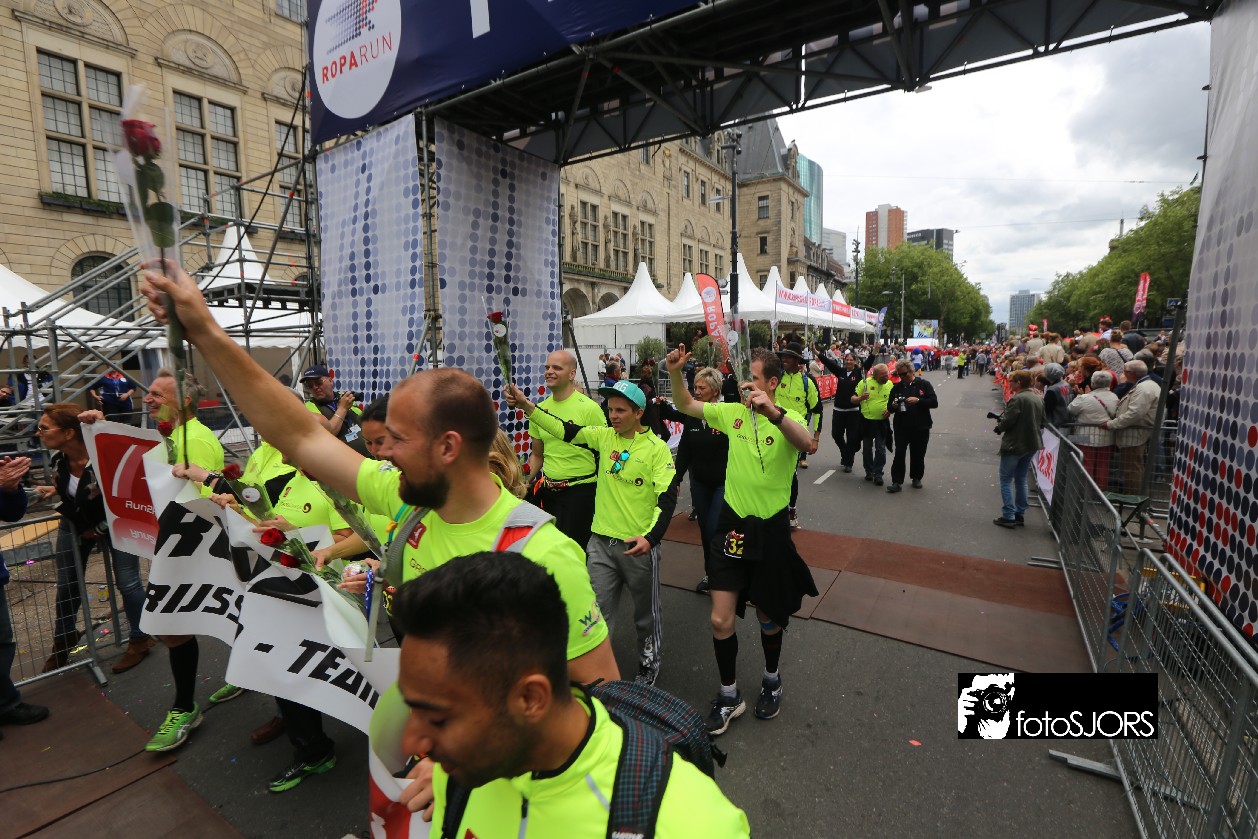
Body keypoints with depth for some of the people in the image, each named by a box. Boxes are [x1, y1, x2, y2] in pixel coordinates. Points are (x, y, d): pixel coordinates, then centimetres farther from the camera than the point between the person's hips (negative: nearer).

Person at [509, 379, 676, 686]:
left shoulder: (657, 448, -12)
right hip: (601, 542, 3)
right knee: (598, 613, 10)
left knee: (646, 611, 17)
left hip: (639, 545, -3)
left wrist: (651, 537, -29)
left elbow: (668, 497, -16)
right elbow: (565, 430, -8)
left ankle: (649, 661, 41)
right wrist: (526, 406, -20)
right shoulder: (604, 435, 0)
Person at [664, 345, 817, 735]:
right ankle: (729, 696, 26)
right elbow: (686, 406, 9)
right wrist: (676, 373, -8)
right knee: (721, 621, 2)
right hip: (733, 525, 3)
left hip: (770, 528, -2)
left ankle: (772, 680, 46)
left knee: (769, 618, 17)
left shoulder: (788, 420, -11)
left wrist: (774, 413, -49)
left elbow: (807, 443, -34)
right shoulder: (732, 412, 0)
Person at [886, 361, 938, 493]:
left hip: (921, 427, -1)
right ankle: (897, 482, -2)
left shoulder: (924, 384, 0)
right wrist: (893, 406, -11)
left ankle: (916, 478, 28)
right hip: (901, 426, 1)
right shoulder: (897, 388, 8)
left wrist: (918, 400, -21)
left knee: (918, 455, 9)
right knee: (899, 454, -5)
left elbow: (934, 402, -7)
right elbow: (889, 407, 12)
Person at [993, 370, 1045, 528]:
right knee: (1021, 479, 17)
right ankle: (1020, 514, 22)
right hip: (1031, 444, 8)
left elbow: (1007, 421, -22)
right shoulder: (1039, 399, 7)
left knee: (1006, 480, 1)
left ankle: (1008, 516, -1)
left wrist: (999, 428, -3)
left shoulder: (1017, 399, -19)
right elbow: (1042, 423, 12)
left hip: (1014, 445, -8)